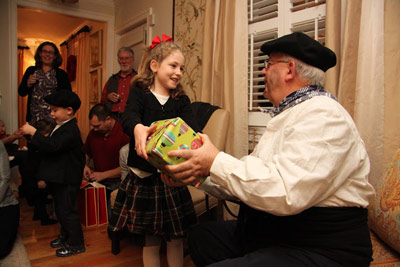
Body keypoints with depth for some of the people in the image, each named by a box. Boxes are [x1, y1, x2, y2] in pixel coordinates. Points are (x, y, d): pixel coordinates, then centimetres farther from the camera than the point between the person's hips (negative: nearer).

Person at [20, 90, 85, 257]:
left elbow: (52, 145, -31)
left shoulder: (71, 130, -21)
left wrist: (33, 132, -24)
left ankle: (76, 244, 16)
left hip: (67, 181, -10)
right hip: (58, 179, 10)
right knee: (60, 210, 22)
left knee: (67, 211, 1)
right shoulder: (62, 127, 11)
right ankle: (66, 236, 41)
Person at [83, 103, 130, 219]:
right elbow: (86, 153, 26)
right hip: (97, 183, 5)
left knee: (112, 217, -9)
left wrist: (104, 175, -13)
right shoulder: (93, 133, 7)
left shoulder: (124, 134, -14)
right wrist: (85, 166, 6)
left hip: (116, 184, -5)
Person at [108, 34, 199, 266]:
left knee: (176, 238, 14)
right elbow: (129, 116, -21)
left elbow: (191, 129, -13)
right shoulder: (139, 92, -1)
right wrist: (138, 128, -46)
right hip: (144, 177, -1)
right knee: (150, 242, 14)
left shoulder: (181, 100, 4)